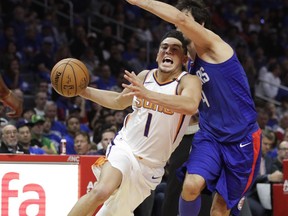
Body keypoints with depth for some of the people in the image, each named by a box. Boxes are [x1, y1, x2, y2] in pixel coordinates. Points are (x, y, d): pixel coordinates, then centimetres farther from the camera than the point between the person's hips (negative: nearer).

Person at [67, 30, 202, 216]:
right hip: (125, 149, 1)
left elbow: (191, 106, -37)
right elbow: (119, 101, 22)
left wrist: (148, 94, -48)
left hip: (151, 165, 0)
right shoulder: (145, 76, 3)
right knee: (102, 191, -29)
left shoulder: (188, 81, -12)